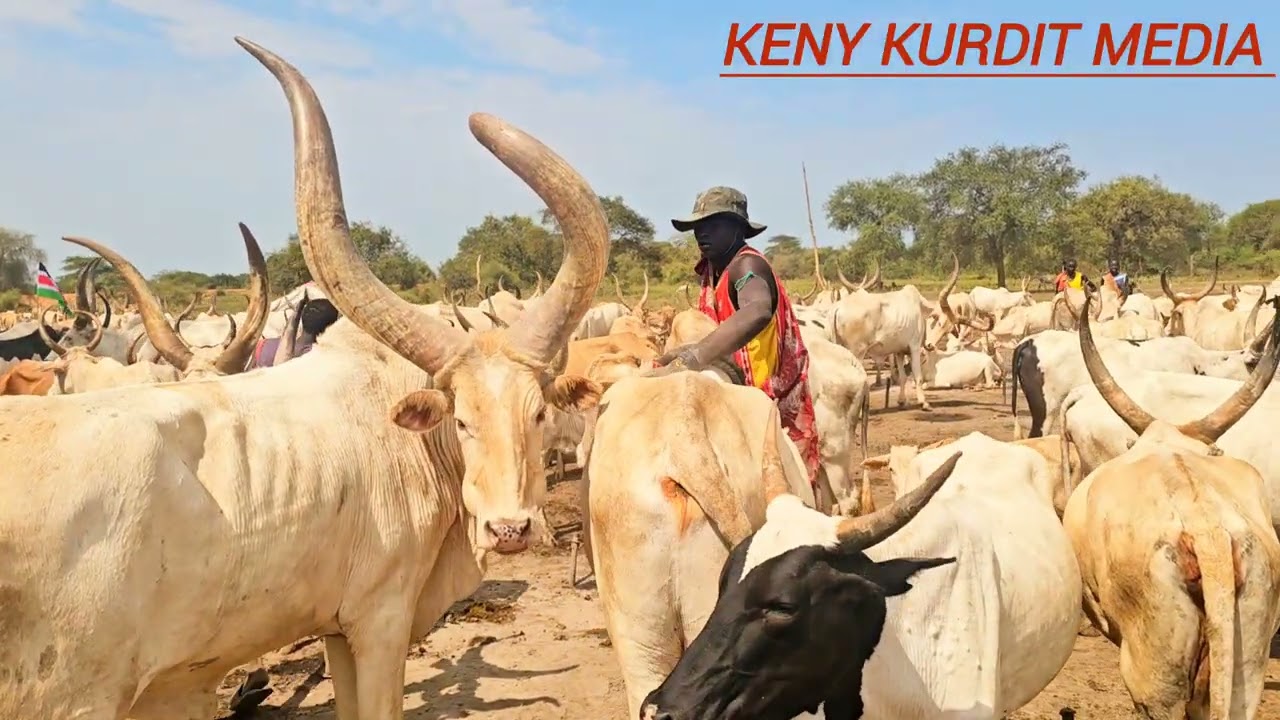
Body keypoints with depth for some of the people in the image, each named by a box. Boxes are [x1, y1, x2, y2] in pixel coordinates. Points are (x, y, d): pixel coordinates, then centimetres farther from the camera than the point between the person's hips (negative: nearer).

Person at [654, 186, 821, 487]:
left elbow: (757, 312, -41)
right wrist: (674, 354, -8)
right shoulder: (713, 271, 10)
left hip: (768, 401, -9)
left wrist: (695, 356, -50)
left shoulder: (746, 265, -19)